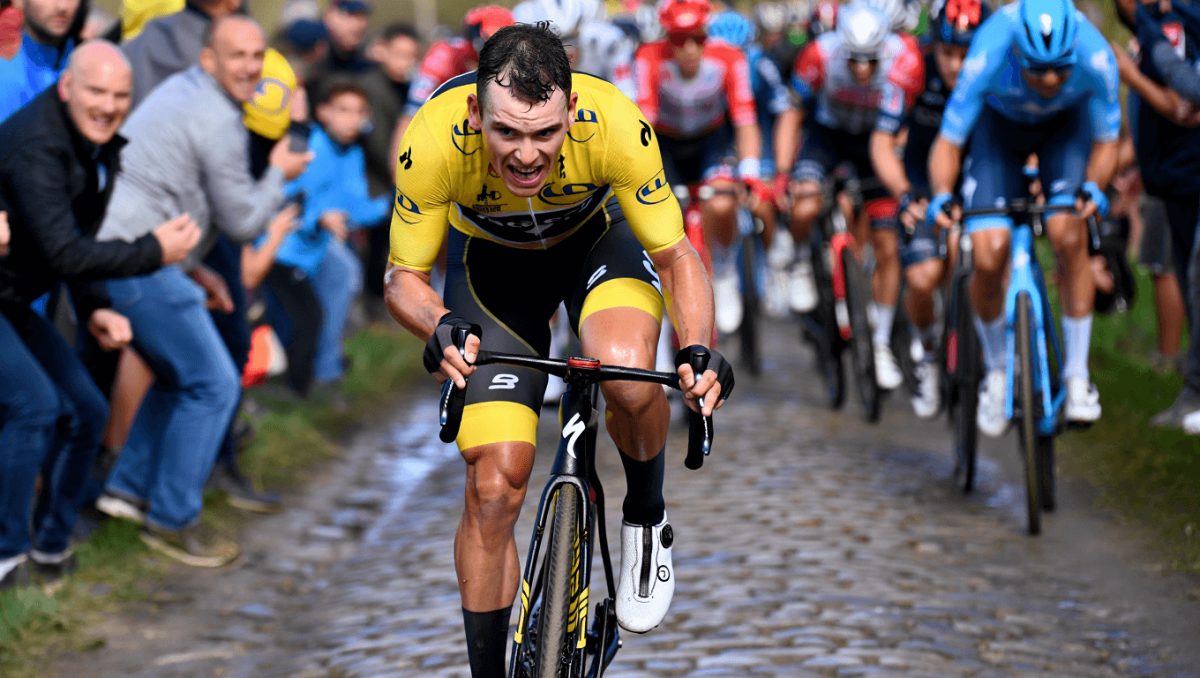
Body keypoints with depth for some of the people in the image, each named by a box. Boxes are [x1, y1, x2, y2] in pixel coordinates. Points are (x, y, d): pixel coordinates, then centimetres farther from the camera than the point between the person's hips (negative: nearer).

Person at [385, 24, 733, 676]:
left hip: (598, 238, 0)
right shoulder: (434, 139, -35)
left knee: (628, 377, -33)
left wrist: (698, 351, -39)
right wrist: (440, 328, -41)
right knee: (494, 488, -8)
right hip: (491, 261, 1)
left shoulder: (613, 123, -36)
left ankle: (646, 517, -2)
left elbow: (676, 256, -22)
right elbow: (403, 277, -20)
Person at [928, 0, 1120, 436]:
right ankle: (996, 370, 12)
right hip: (1001, 123, 0)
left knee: (1069, 236, -23)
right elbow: (948, 143, -28)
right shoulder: (988, 58, -39)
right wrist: (941, 197, -45)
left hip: (1068, 123, 0)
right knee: (989, 255, -15)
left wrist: (1093, 187, -39)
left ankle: (1077, 375, -8)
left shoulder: (1096, 57, -36)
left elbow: (1106, 142, -20)